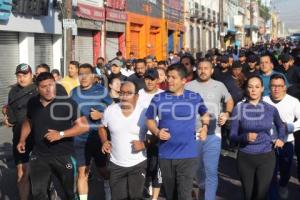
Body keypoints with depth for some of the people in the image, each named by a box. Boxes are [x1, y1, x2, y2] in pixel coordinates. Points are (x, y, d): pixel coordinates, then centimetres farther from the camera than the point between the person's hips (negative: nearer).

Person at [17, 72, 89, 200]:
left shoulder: (67, 103, -17)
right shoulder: (32, 103, -1)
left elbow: (84, 126, -18)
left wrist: (61, 134, -25)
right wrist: (22, 140, 7)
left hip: (64, 155, -3)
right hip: (39, 155, 3)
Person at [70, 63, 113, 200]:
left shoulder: (102, 91, -3)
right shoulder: (74, 93, 8)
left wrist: (101, 115, -18)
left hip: (100, 139, -3)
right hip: (81, 140, 3)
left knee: (105, 172, 6)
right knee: (82, 173, 8)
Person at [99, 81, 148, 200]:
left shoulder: (145, 113, -11)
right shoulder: (110, 110, -4)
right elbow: (102, 127, 14)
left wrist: (144, 144, -19)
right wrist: (104, 141, -3)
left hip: (138, 164, -2)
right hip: (116, 165, 3)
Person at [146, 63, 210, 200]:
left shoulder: (195, 97, 0)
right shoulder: (158, 98, 0)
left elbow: (205, 113, 19)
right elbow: (150, 120, 8)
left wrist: (205, 127, 2)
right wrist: (156, 132, -11)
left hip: (188, 155, -2)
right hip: (165, 156, 2)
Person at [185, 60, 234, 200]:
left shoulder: (219, 86, 4)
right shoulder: (188, 86, 3)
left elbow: (229, 101, 20)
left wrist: (227, 114, 3)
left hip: (213, 135, -1)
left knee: (211, 171, -6)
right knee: (197, 167, 15)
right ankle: (205, 188, 38)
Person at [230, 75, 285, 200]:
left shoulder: (271, 109, 1)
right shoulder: (239, 108, -5)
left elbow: (280, 126, 23)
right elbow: (232, 136, -5)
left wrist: (281, 138, 7)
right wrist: (245, 137, -23)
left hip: (266, 157, 0)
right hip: (245, 158, 0)